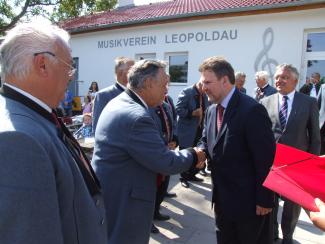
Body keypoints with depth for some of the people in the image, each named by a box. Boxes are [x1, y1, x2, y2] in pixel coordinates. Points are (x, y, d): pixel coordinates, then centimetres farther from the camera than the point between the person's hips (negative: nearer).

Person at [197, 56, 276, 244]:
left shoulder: (252, 110, -22)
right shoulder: (212, 110, 4)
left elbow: (266, 159, -20)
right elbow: (206, 141, 13)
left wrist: (265, 200, -16)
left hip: (250, 200, -7)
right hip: (223, 198, 7)